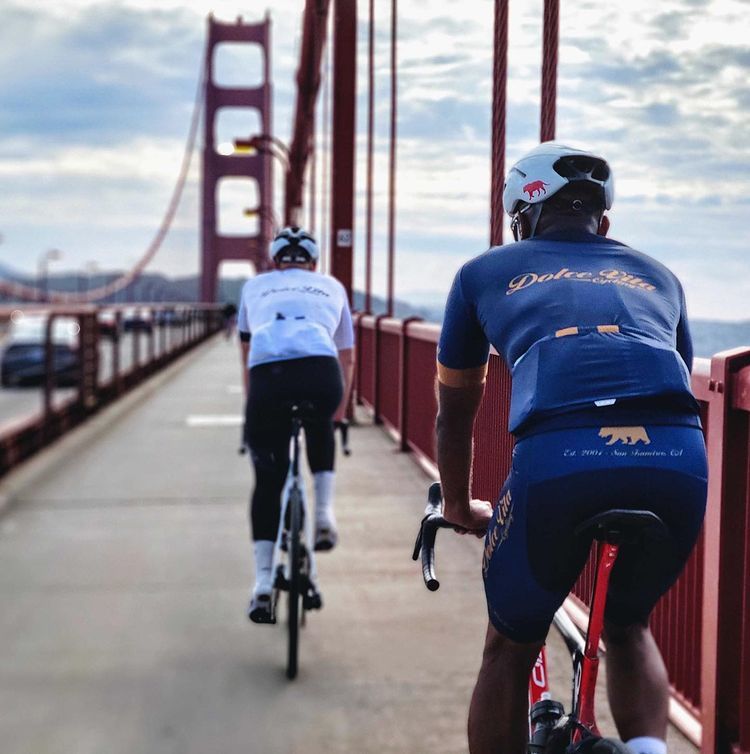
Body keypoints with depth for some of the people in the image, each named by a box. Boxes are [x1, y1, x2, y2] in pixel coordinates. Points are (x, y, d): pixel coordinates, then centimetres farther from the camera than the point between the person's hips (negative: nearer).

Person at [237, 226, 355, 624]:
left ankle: (263, 583, 6)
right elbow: (347, 358, 40)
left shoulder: (255, 286, 34)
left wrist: (254, 401, 57)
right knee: (320, 430, 36)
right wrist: (339, 411, 54)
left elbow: (245, 353, 44)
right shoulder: (331, 287, 33)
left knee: (267, 480, 15)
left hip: (267, 375, 0)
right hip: (321, 371, 0)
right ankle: (324, 517, 22)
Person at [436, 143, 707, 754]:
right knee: (629, 626, 32)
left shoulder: (486, 273, 28)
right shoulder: (655, 276, 33)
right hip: (679, 458, 3)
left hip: (557, 457, -2)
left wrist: (459, 508, 51)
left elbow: (455, 412, 36)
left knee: (510, 648, 22)